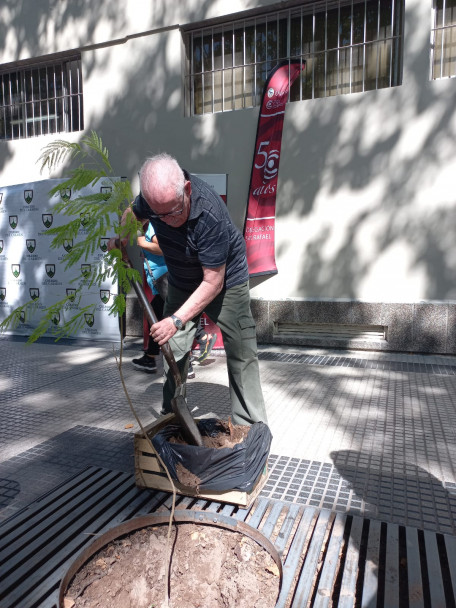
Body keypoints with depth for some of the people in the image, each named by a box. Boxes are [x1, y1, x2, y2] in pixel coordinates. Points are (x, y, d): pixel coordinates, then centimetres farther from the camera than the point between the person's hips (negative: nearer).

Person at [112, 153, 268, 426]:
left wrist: (177, 320, -35)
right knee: (172, 350, 4)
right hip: (182, 282, 6)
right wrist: (119, 241, -4)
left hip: (226, 280, -5)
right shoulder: (152, 197, -17)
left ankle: (251, 427, 7)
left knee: (242, 355, -6)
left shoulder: (210, 213, -37)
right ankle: (172, 416, 20)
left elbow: (213, 282, -31)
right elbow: (133, 212, 11)